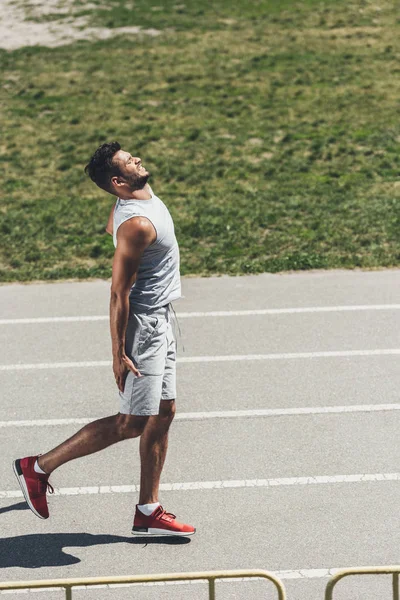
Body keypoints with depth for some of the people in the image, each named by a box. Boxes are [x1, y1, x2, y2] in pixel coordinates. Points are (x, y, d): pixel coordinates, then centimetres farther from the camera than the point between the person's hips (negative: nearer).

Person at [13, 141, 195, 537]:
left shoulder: (139, 200, 5)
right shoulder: (137, 224, -24)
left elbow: (110, 228, 28)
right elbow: (118, 293, -23)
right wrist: (119, 353, -21)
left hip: (160, 322, 10)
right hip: (143, 326, -10)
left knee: (162, 415, 10)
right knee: (132, 423, -4)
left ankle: (148, 513, 16)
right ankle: (39, 467, 7)